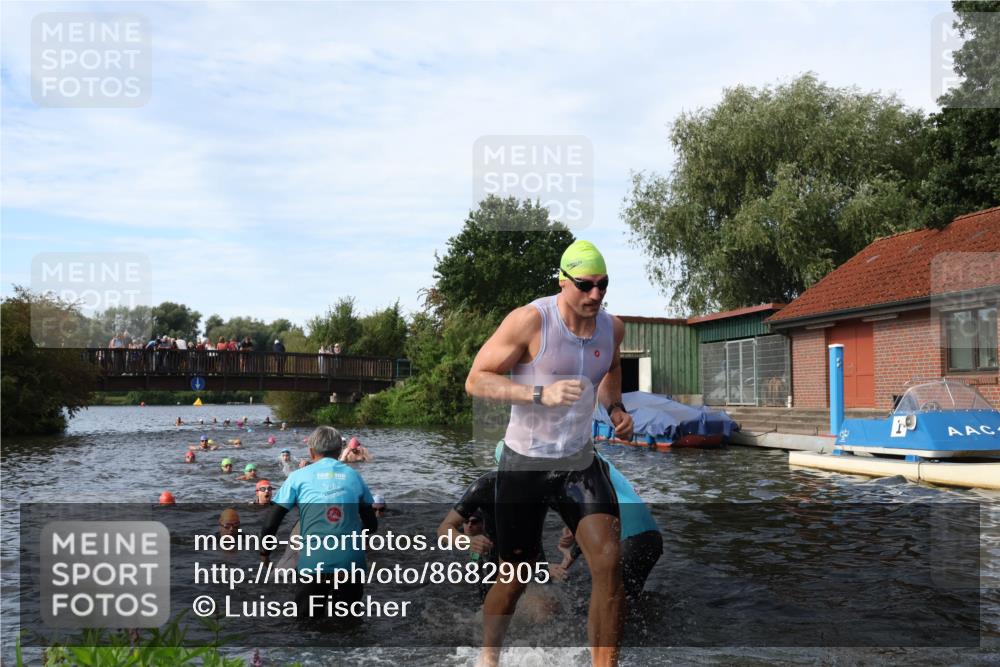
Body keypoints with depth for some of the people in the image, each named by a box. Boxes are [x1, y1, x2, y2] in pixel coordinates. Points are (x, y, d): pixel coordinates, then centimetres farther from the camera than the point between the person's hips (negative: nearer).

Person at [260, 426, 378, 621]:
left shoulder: (298, 477, 5)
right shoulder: (354, 476, 11)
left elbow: (270, 524, 3)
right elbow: (371, 524, 18)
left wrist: (264, 554, 19)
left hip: (314, 563, -1)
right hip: (351, 562, 1)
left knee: (306, 612, 19)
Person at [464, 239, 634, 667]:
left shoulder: (612, 327, 0)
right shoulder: (530, 320, -18)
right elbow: (476, 380, -18)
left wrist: (615, 407, 5)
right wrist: (540, 394, -30)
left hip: (580, 463, 4)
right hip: (525, 465, -4)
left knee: (609, 562, -13)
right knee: (516, 576, 9)